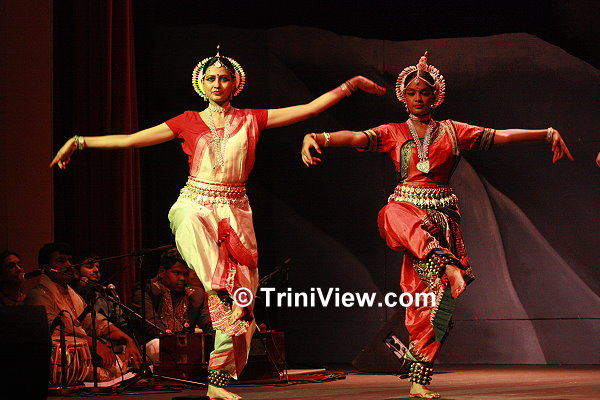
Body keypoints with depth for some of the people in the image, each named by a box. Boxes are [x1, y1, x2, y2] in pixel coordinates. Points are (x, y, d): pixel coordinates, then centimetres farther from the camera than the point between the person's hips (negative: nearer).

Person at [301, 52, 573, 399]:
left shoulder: (452, 132, 12)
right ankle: (447, 265, -50)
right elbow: (357, 137, -9)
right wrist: (319, 138, -28)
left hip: (442, 215, 1)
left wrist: (548, 133, -3)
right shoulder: (394, 133, 8)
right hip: (406, 207, -1)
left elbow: (500, 136, 6)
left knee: (433, 296, -8)